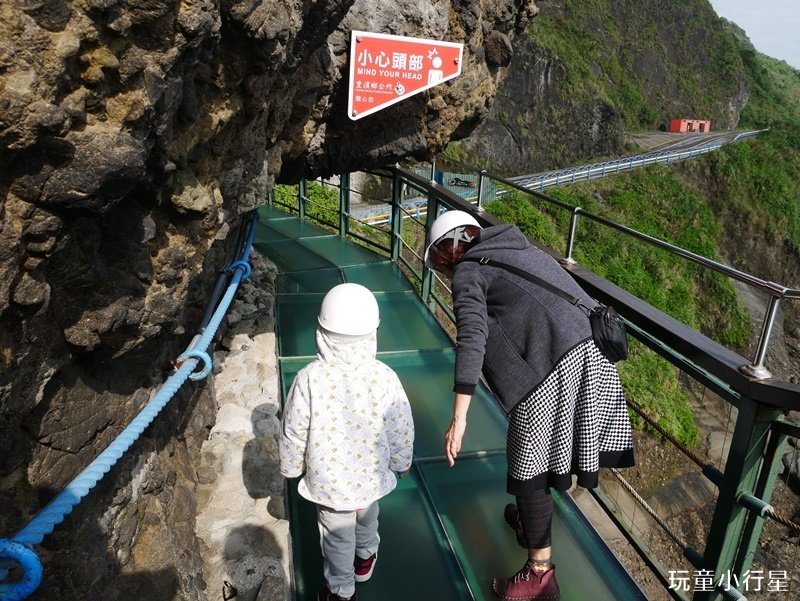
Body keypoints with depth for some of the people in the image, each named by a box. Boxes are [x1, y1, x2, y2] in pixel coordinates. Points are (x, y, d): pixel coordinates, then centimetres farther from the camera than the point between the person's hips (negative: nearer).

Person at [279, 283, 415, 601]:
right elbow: (401, 430, -10)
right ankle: (365, 558, 58)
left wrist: (291, 467, 7)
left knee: (338, 537, 20)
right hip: (371, 475, 2)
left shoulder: (309, 378, -26)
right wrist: (401, 463, 10)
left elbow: (293, 433, -13)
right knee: (367, 516, 32)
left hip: (329, 480, -2)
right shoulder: (385, 377, -22)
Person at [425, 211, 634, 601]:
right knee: (547, 451, 26)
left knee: (529, 467, 8)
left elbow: (471, 340, -13)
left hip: (552, 368, -8)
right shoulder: (516, 248, 26)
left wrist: (459, 419, -17)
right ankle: (530, 522, 48)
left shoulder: (468, 271, 2)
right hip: (593, 351, 8)